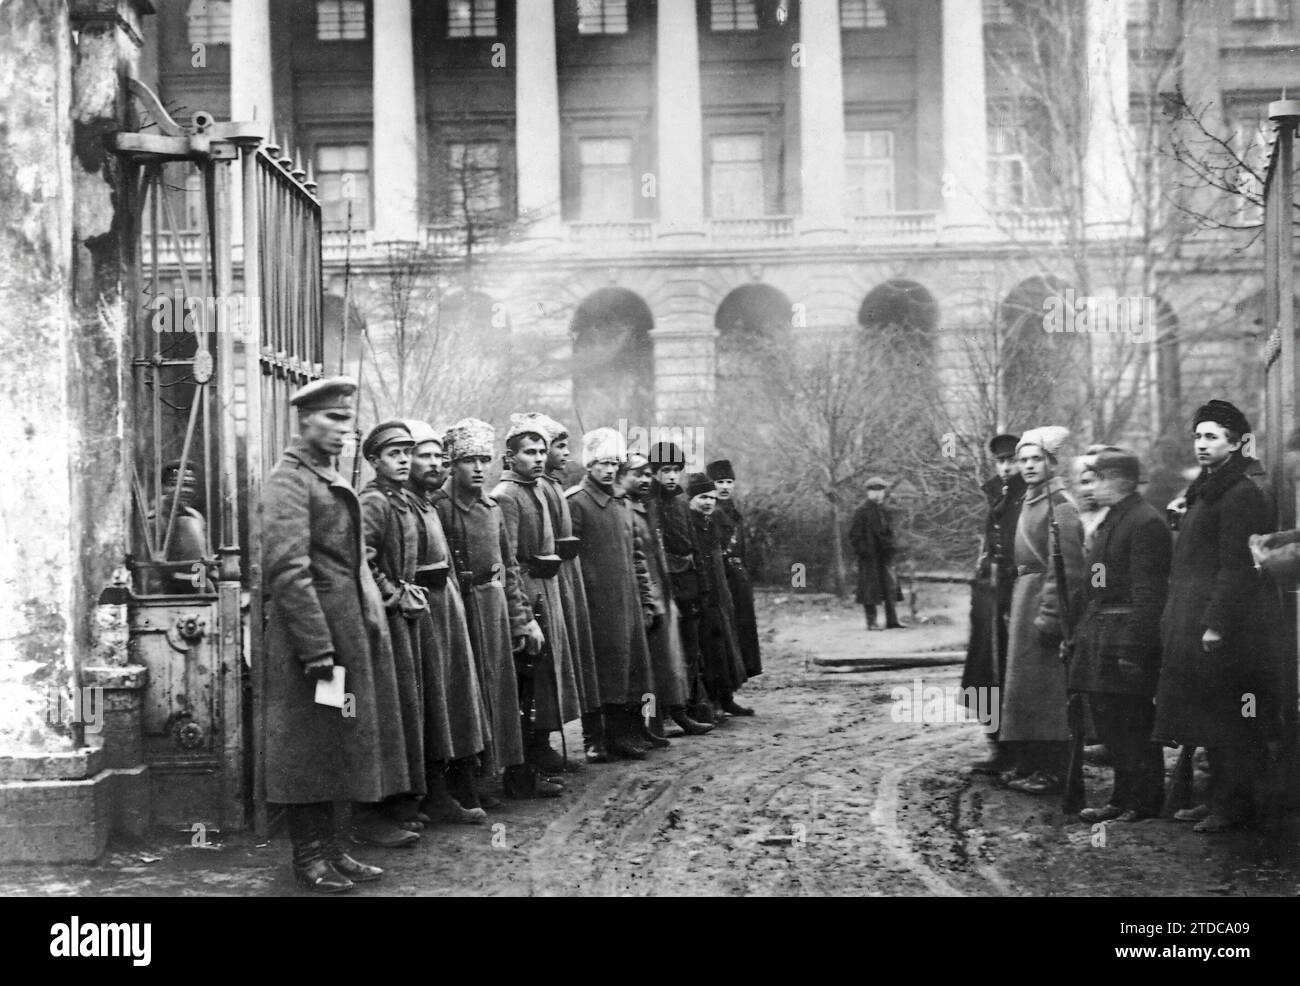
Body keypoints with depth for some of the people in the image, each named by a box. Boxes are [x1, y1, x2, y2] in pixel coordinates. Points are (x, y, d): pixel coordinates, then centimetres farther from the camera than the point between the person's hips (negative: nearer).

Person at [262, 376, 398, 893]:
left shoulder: (330, 478, 17)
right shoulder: (289, 478, -12)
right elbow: (287, 568, -20)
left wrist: (372, 614, 14)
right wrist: (317, 646, -22)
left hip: (349, 630, 9)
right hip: (312, 631, -9)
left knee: (334, 745, 13)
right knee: (310, 745, -1)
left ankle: (329, 847, 21)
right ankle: (309, 857, 7)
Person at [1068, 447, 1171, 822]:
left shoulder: (1146, 523, -14)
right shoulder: (1109, 521, 16)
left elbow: (1148, 593, -19)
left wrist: (1132, 647, -23)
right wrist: (1081, 632, 16)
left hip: (1128, 636, -10)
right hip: (1098, 634, 10)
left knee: (1133, 723, -2)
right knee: (1109, 721, 14)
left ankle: (1145, 802, 7)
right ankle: (1124, 797, 23)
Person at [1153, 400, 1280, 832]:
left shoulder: (1242, 495, -13)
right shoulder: (1204, 492, 17)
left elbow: (1236, 568, -19)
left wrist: (1216, 624, -22)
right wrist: (1177, 622, 15)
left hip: (1226, 628, -10)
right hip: (1195, 625, 10)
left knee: (1229, 721, -4)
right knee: (1209, 718, 14)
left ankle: (1237, 805, 2)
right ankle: (1220, 798, 21)